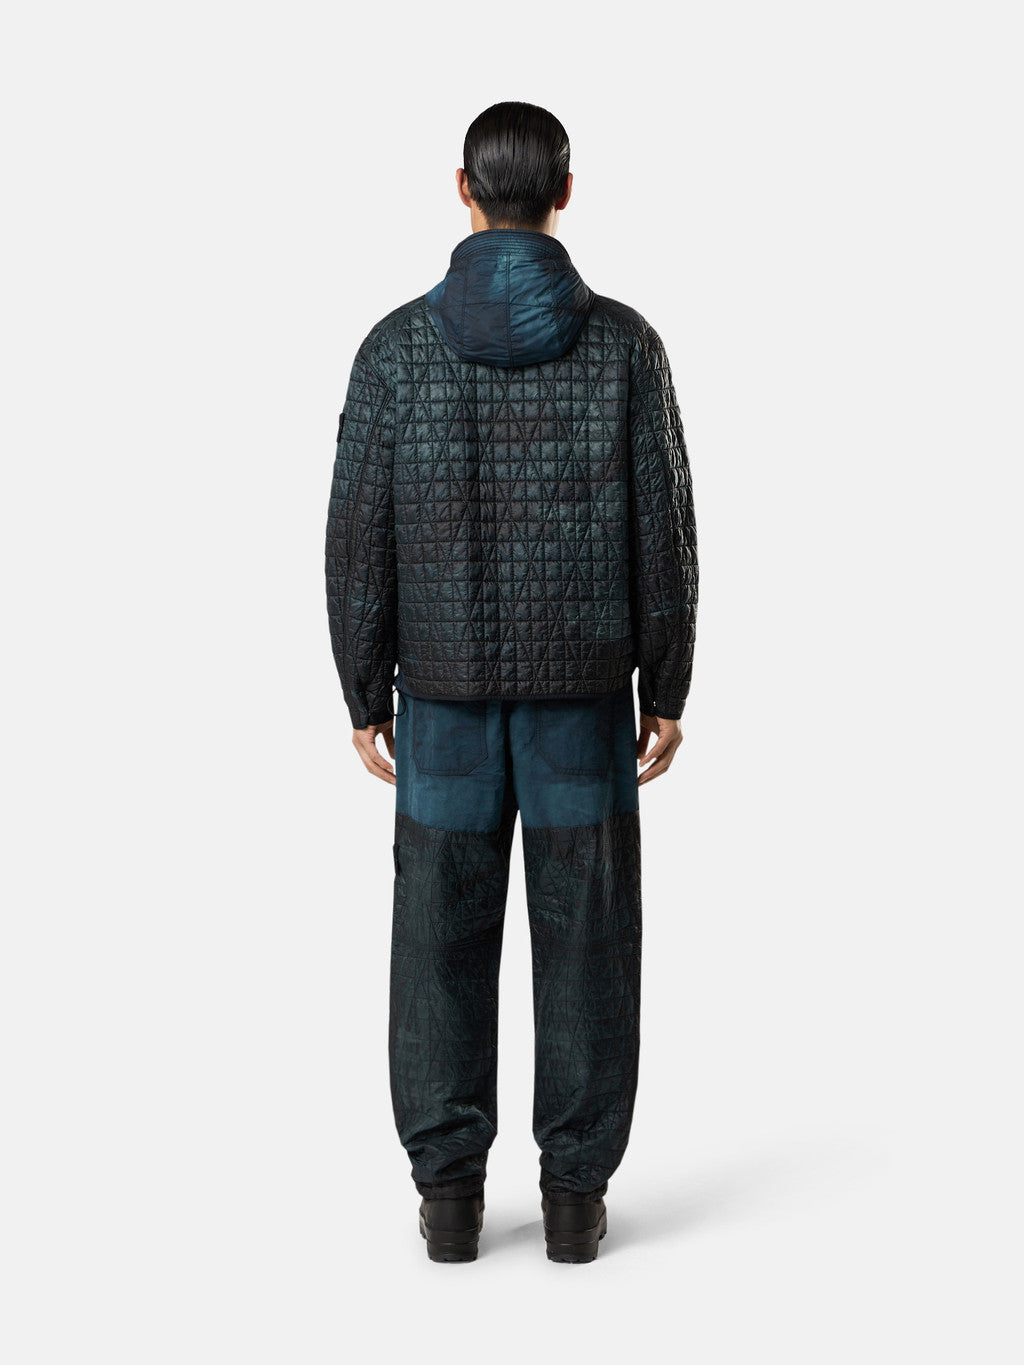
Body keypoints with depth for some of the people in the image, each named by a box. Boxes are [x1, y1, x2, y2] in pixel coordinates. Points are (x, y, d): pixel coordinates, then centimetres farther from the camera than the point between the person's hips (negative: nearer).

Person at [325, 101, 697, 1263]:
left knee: (445, 937, 9)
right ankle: (575, 1192, 12)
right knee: (583, 939, 8)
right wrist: (666, 694, 4)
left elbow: (360, 540, -6)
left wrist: (365, 700, 4)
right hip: (580, 685, 0)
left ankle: (450, 1192, 13)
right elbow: (661, 533, -6)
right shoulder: (623, 342, -7)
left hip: (449, 683, 0)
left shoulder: (396, 347, -6)